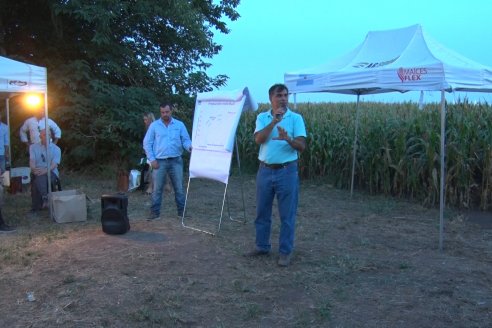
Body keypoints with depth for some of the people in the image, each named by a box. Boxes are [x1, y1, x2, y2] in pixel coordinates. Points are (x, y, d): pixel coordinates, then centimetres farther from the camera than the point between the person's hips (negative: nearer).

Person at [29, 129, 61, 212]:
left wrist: (45, 170, -27)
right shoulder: (33, 147, 13)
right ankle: (45, 197, -39)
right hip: (37, 172, 2)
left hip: (51, 172, -2)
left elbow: (54, 164, -8)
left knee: (40, 178, -34)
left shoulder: (56, 148, 5)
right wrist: (34, 169, -24)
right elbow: (32, 160, -2)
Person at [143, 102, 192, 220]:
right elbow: (147, 143, 3)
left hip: (176, 161, 1)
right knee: (157, 188, 1)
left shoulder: (180, 125, 6)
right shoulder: (154, 125, 3)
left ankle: (182, 211, 16)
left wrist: (189, 147, -19)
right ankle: (155, 212, 8)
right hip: (159, 161, -1)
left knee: (179, 187, 6)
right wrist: (152, 159, -5)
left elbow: (186, 140, 4)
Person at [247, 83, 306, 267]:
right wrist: (274, 121, -21)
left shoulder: (296, 118, -2)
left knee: (287, 215, 3)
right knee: (262, 212, 13)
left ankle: (285, 252, 15)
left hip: (287, 171, -2)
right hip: (265, 170, 3)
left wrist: (288, 138, -30)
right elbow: (258, 139, -13)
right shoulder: (262, 117, 4)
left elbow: (302, 146, -10)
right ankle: (262, 246, 29)